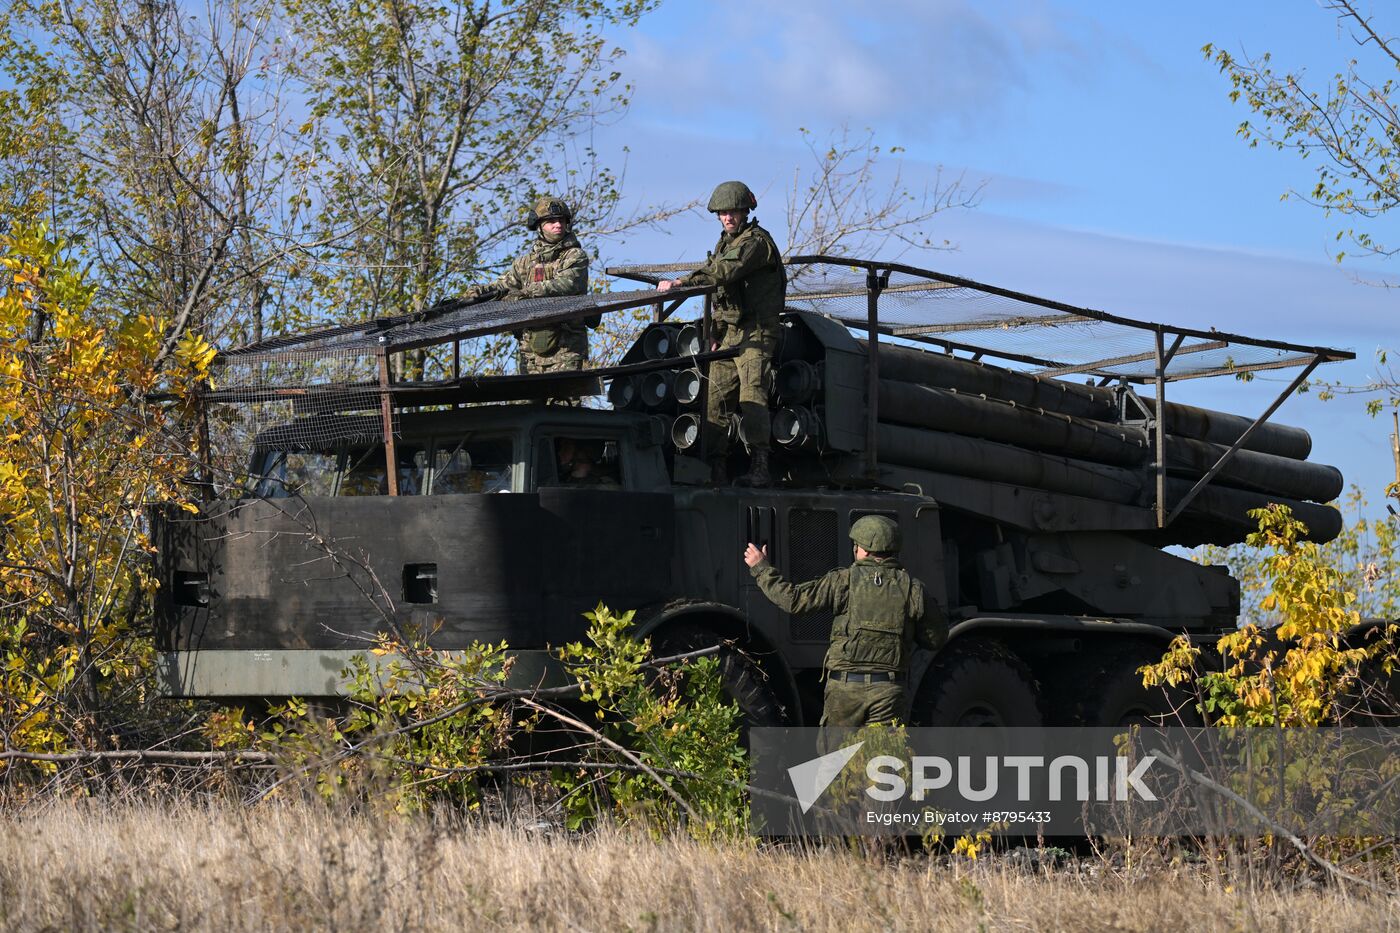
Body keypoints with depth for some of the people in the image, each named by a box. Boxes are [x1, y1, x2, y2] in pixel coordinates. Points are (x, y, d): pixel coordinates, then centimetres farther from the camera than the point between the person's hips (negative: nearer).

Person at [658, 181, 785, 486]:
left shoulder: (757, 241, -9)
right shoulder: (725, 243, 20)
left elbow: (725, 272, -24)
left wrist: (680, 282, -28)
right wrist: (715, 332, 16)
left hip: (755, 332, -9)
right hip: (728, 332, 9)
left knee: (752, 396, -17)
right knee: (715, 397, 2)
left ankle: (759, 467, -22)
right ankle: (715, 467, 2)